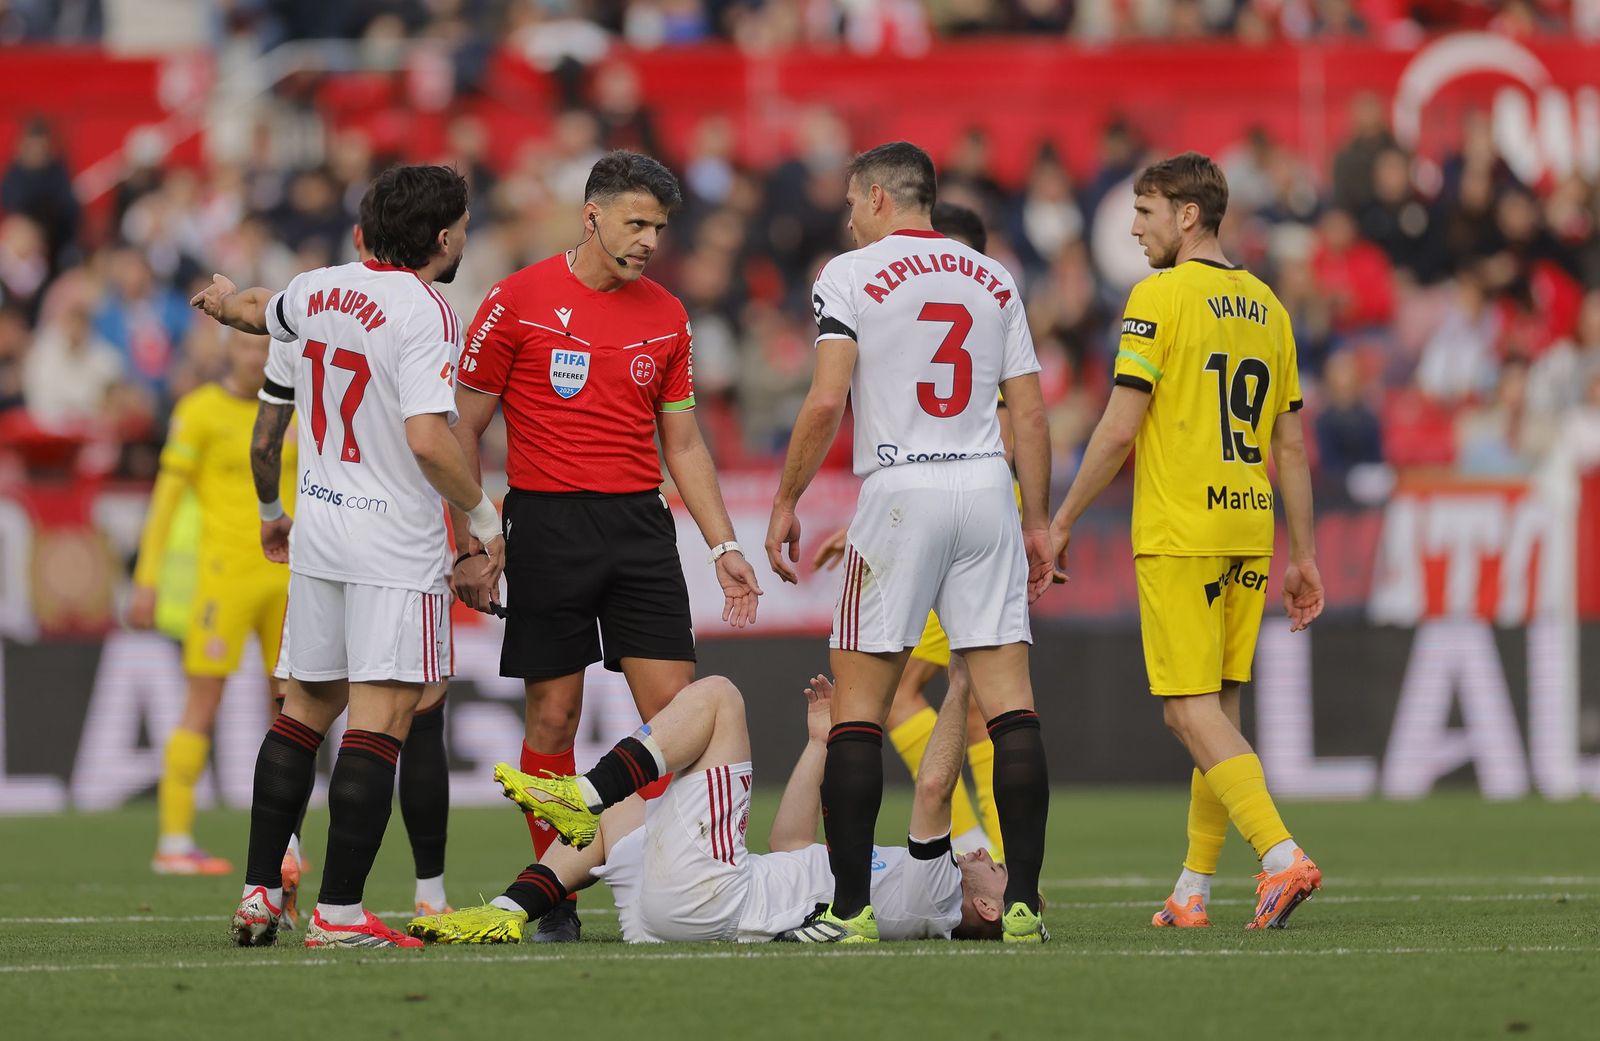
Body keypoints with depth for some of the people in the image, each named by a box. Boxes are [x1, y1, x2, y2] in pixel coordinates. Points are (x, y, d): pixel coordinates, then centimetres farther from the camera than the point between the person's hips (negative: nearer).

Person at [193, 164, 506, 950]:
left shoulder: (310, 295, 9)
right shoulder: (422, 312, -14)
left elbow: (264, 415, 24)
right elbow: (428, 440, -25)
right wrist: (485, 519, -10)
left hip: (318, 535, 7)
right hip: (397, 549, -7)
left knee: (304, 710, 17)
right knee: (379, 723, -7)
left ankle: (259, 891, 17)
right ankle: (339, 912, -10)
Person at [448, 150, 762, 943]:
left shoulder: (665, 316, 10)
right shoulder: (518, 303, -3)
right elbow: (464, 429, 1)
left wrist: (724, 547, 9)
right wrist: (467, 545, -4)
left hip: (640, 523, 4)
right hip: (548, 526, -4)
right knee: (552, 718, -1)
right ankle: (555, 899, 6)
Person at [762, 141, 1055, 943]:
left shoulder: (850, 276, 0)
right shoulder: (992, 280, 14)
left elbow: (826, 402, -9)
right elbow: (1031, 412, 12)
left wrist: (786, 502, 0)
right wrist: (1038, 522, 18)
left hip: (900, 490, -4)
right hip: (987, 487, 4)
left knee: (858, 704, 1)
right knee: (1009, 702, 1)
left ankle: (850, 907, -3)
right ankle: (1024, 900, -4)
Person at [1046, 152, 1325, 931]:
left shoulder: (1159, 296, -8)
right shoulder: (1265, 307, 13)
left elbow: (1120, 428, -12)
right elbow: (1291, 444, 15)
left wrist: (1062, 523, -3)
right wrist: (1303, 555, 19)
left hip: (1179, 533, -7)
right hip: (1248, 531, 7)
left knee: (1192, 708, -7)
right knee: (1214, 711, 11)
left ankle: (1280, 855, -22)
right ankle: (1193, 890, 14)